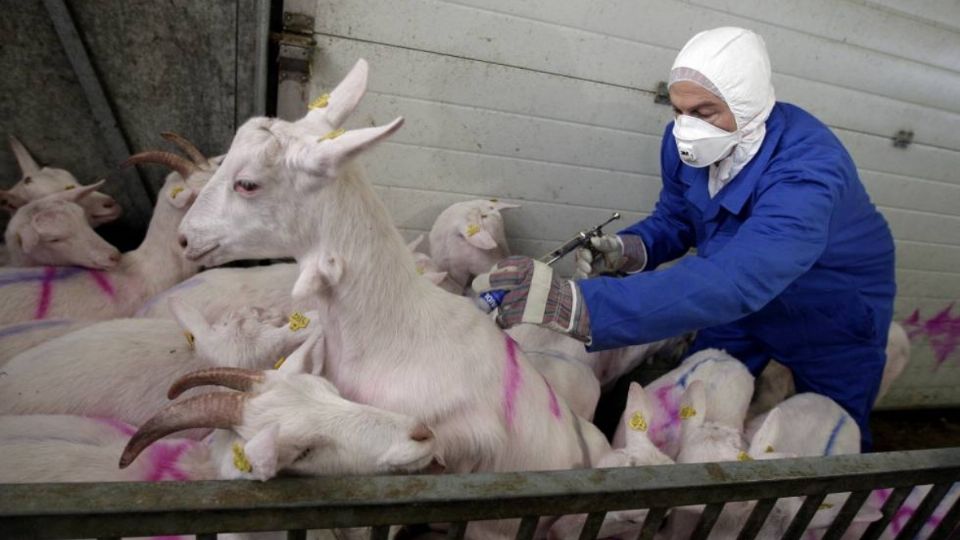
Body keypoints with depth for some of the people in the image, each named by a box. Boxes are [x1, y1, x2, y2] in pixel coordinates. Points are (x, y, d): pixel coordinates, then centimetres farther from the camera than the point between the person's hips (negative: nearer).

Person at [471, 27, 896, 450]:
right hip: (746, 306, 4)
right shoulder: (687, 142, -19)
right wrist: (631, 249, -28)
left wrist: (575, 305, -67)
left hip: (832, 321, -4)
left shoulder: (808, 171, -41)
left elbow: (733, 280, -56)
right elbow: (675, 218, -3)